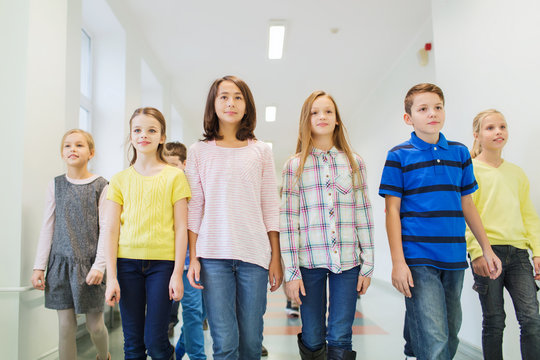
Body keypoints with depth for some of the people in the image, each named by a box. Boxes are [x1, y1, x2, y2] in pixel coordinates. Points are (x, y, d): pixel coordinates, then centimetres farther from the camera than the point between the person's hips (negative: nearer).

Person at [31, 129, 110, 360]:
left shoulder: (100, 186, -2)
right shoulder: (55, 185, 6)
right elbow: (47, 227, 7)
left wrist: (99, 265, -12)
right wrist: (39, 266, 3)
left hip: (89, 263, -2)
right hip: (61, 263, 2)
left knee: (95, 325, 6)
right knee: (65, 326, 4)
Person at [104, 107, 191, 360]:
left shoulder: (174, 176, 1)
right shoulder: (120, 180, 8)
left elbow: (180, 227, -1)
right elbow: (111, 230, 5)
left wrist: (177, 273, -5)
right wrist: (111, 277, 0)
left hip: (162, 261, -2)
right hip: (127, 262, 2)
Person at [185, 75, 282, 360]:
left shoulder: (261, 151, 8)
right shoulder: (199, 151, 7)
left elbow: (270, 207, 8)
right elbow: (194, 208, 6)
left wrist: (276, 258, 4)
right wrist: (193, 257, 0)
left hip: (254, 253, 1)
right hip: (213, 254, 0)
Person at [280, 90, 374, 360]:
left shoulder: (354, 162, 7)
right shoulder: (294, 166, 2)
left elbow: (363, 214, 7)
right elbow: (288, 219, -2)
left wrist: (367, 264, 4)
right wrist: (291, 271, -6)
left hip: (347, 260, 1)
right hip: (309, 260, -1)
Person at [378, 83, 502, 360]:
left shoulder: (460, 153, 10)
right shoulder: (399, 156, -3)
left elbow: (467, 205, 16)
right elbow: (392, 210, -5)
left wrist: (486, 248, 15)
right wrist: (398, 262, -11)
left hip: (454, 259, 5)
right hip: (418, 260, -5)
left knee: (450, 337, 15)